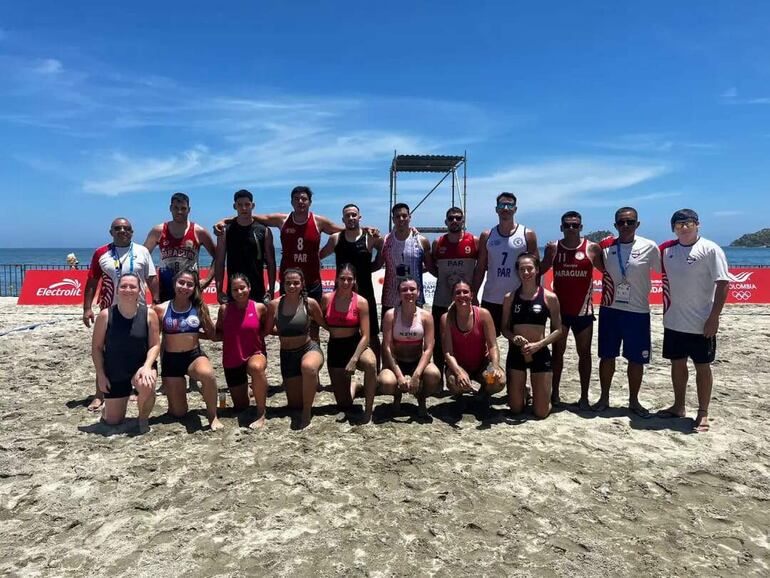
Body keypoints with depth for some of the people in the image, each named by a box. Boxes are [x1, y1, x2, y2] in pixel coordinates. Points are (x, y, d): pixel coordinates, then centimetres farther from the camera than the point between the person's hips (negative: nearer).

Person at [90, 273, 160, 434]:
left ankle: (143, 419, -4)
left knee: (146, 386, -37)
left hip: (140, 367, -1)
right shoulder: (105, 315, -11)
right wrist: (101, 375, -7)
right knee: (113, 422, 7)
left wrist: (147, 367, -24)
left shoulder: (149, 314, -11)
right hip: (114, 373, 1)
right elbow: (96, 347, -4)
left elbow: (155, 345, -8)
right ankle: (108, 405, 48)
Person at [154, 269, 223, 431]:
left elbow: (211, 335, 7)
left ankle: (212, 416, -15)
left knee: (208, 374, -38)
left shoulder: (199, 307, 0)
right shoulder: (161, 309, -3)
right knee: (178, 413, 4)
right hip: (170, 359, 0)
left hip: (195, 355, 0)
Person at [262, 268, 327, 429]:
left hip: (309, 349, -3)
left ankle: (307, 412, -20)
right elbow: (265, 331, 6)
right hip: (287, 355, 3)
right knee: (294, 405, 8)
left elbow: (324, 324, 5)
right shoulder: (274, 305, -5)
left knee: (308, 367, -43)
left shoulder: (310, 303, -10)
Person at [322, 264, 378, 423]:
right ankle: (353, 386, 42)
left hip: (356, 344, -2)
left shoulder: (361, 302, -10)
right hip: (335, 348, 2)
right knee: (344, 403, 5)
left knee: (370, 364, -40)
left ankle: (368, 410, -21)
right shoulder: (326, 299, -4)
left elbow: (365, 335, -13)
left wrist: (354, 360, -23)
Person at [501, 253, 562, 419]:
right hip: (516, 353, 2)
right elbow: (504, 328, 7)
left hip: (540, 353, -1)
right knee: (515, 409, 8)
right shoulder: (510, 297, 1)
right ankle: (523, 392, 40)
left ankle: (536, 393, 34)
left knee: (541, 412, 1)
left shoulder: (549, 297, -4)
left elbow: (558, 330, -1)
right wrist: (514, 338, -14)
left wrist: (539, 344, -15)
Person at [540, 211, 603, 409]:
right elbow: (540, 271, 4)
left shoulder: (592, 248, -3)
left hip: (583, 310, 0)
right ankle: (554, 393, 19)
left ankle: (584, 397, 17)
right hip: (560, 309, 1)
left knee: (584, 353, 8)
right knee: (557, 352, 9)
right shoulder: (553, 248, 1)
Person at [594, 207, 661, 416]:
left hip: (638, 312, -1)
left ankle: (633, 401, 25)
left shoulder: (649, 247, -5)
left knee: (636, 359, 7)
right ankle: (604, 398, 24)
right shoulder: (605, 247, 0)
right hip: (610, 310, 1)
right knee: (607, 356, 9)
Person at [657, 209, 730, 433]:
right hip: (673, 321, 5)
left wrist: (714, 317, -16)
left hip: (701, 322, -5)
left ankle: (703, 413, 17)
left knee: (702, 366, 6)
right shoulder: (666, 250, 5)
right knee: (677, 363, 15)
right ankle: (678, 406, 29)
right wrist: (667, 312, 9)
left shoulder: (710, 249, -10)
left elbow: (723, 284, -13)